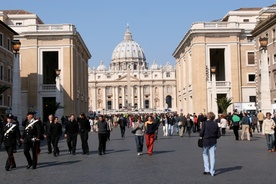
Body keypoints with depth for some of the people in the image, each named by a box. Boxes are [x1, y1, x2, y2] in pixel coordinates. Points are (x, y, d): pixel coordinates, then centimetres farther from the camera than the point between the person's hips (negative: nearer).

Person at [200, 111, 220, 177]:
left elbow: (202, 132, -15)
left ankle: (207, 169, 11)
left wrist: (201, 136, 6)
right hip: (213, 142, 3)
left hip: (206, 141, -2)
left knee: (205, 154, 15)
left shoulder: (205, 123, -10)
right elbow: (218, 134, 0)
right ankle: (212, 172, 8)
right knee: (212, 156, 6)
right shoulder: (215, 124, 0)